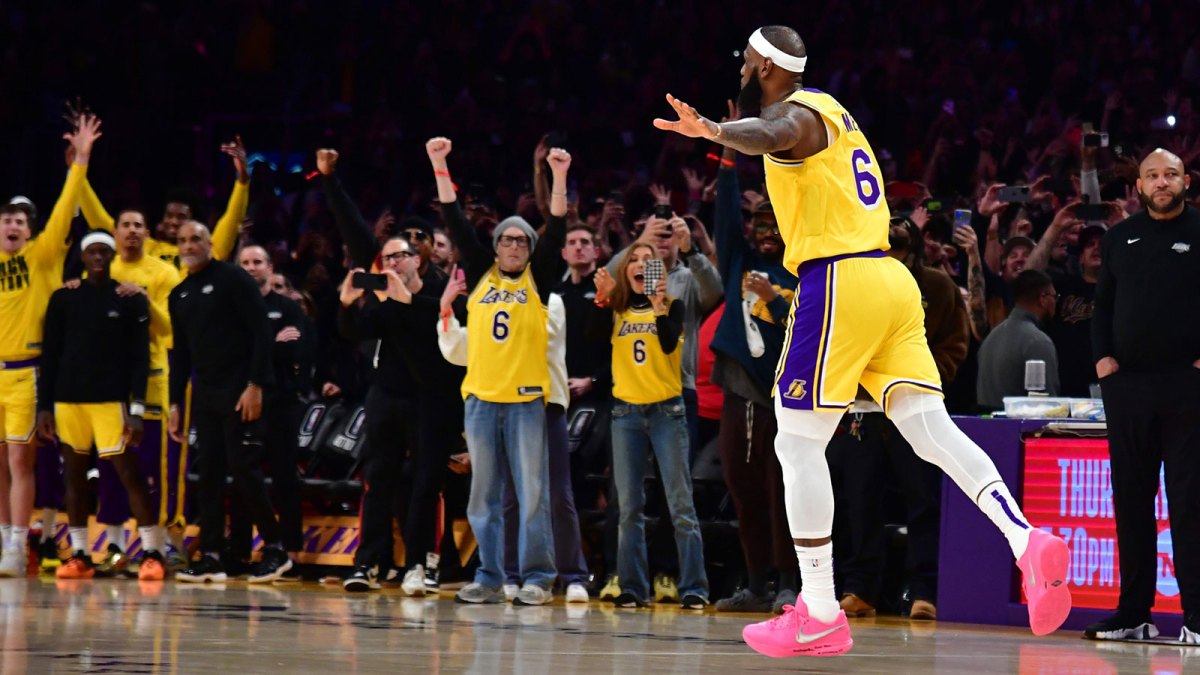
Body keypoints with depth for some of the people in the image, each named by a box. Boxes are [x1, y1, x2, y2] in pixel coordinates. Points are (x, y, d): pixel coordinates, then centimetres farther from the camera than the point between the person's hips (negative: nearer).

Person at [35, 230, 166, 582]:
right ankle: (79, 555, 10)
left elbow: (140, 358, -1)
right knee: (74, 474, 5)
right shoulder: (63, 299, 8)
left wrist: (137, 409, -9)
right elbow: (50, 356, 9)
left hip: (112, 401, -3)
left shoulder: (131, 300, 2)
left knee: (129, 472, -8)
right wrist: (44, 405, 3)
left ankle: (152, 552, -6)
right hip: (68, 400, 3)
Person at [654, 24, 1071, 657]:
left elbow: (767, 134, -32)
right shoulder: (826, 109, 22)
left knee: (798, 444, -1)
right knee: (931, 430, -1)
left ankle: (819, 616, -3)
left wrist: (712, 130, -51)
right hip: (890, 278, 9)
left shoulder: (793, 115, -5)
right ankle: (1028, 540, -22)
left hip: (837, 281, -9)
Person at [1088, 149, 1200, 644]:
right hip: (1126, 383, 4)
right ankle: (1133, 615, 11)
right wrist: (1102, 356, 4)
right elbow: (1103, 305, 18)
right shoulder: (1120, 238, 14)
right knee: (1131, 500, 6)